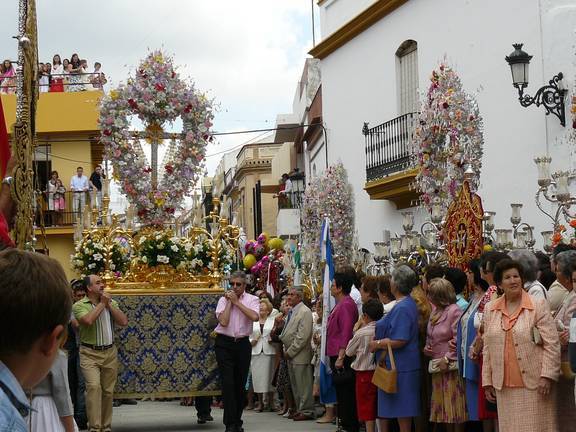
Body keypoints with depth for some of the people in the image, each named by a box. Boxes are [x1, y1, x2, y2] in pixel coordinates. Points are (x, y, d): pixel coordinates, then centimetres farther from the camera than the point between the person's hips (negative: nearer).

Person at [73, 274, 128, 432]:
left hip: (110, 352, 5)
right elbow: (88, 320, -25)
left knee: (108, 391, 9)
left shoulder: (111, 303, 9)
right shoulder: (79, 305, -6)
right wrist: (101, 303, -12)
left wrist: (109, 304, -7)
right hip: (89, 353, -5)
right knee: (94, 386, -21)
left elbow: (123, 322, -2)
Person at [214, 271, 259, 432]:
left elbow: (254, 317, -17)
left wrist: (237, 302, -11)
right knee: (228, 383, -9)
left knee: (240, 384, 9)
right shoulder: (223, 299, 2)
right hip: (224, 343, -1)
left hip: (243, 344, 1)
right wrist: (229, 302, -8)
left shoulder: (252, 300, 3)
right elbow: (223, 321, -12)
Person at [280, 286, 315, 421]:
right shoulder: (291, 312, 16)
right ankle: (299, 410, 21)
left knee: (303, 385, -4)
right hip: (290, 354, 9)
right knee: (295, 385, 13)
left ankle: (307, 411, 1)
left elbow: (302, 336, -19)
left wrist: (290, 352, -16)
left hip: (300, 356, -9)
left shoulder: (305, 312, -14)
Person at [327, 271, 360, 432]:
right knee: (341, 391, 13)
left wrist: (341, 357, -23)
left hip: (342, 357, -10)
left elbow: (346, 333, -21)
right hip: (337, 355, 10)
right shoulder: (340, 304, 17)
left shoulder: (346, 305, -16)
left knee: (345, 394, -6)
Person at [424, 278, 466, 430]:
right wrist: (427, 348, 5)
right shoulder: (436, 312, 14)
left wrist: (447, 358, -16)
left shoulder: (454, 311, -12)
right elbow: (430, 337, 24)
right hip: (437, 367, 9)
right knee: (443, 407, 13)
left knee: (455, 405, -3)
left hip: (451, 366, -9)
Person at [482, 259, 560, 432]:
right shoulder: (490, 309, 11)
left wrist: (547, 376, -12)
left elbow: (552, 344, -4)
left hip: (534, 385, -3)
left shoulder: (538, 305, 0)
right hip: (504, 386, 4)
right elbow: (488, 348, 14)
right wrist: (487, 382, 11)